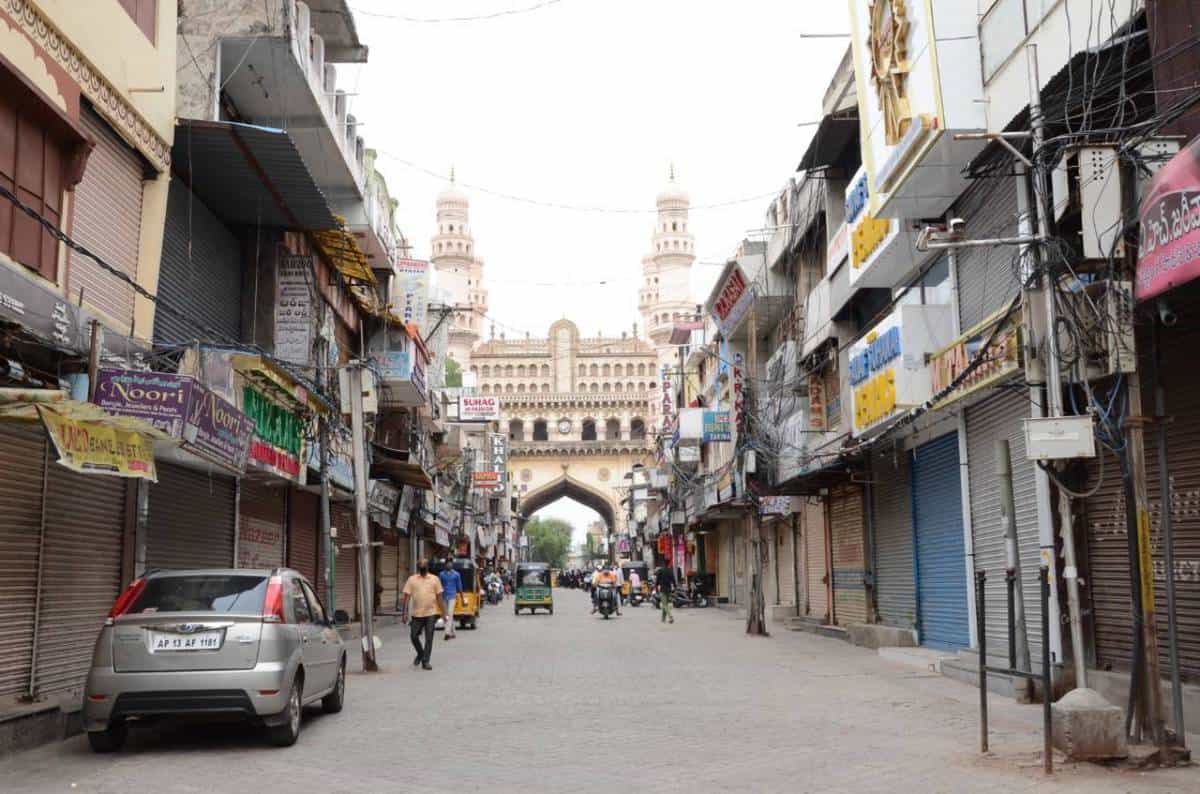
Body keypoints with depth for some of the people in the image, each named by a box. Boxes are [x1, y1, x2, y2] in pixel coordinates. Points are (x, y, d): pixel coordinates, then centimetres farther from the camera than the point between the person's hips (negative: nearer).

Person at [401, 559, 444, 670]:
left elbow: (439, 596, 6)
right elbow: (407, 597, 0)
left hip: (431, 613, -1)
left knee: (429, 638, -1)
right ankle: (420, 654, 32)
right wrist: (404, 612, -6)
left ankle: (425, 661, 7)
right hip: (416, 614, 1)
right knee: (414, 636, 6)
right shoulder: (412, 579, 3)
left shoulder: (435, 579, 4)